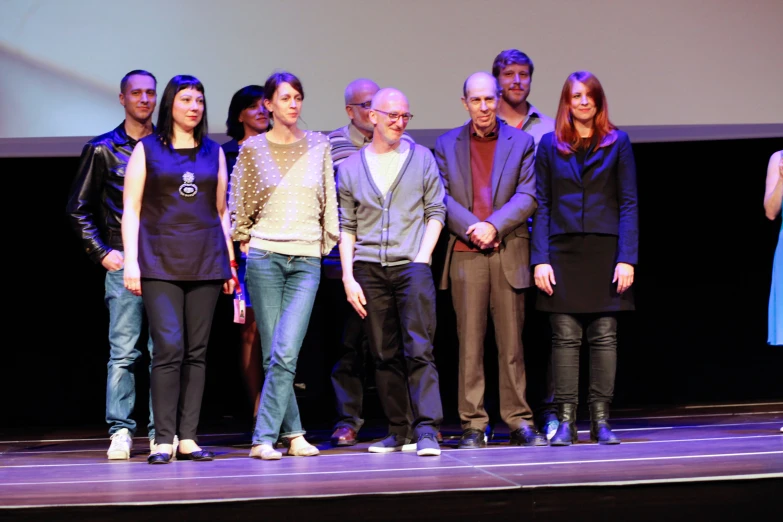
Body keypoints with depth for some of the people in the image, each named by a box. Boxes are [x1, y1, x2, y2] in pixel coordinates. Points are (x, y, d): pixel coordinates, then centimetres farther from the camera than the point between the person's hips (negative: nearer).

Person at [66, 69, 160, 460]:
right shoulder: (102, 149, 7)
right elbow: (78, 208, 9)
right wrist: (101, 252, 0)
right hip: (123, 262, -2)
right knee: (123, 351, -5)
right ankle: (120, 431, -1)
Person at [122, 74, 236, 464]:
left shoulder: (213, 152, 15)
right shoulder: (147, 149, 7)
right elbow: (131, 210, 3)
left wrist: (230, 262, 11)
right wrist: (131, 260, -7)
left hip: (205, 263, 3)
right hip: (160, 262, -3)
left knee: (197, 352, 2)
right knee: (168, 348, -13)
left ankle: (188, 438, 6)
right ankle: (163, 440, -8)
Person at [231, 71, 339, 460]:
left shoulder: (319, 146, 9)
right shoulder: (252, 149, 5)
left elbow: (329, 203, 13)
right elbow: (238, 206, 10)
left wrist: (328, 244, 9)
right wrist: (246, 243, 2)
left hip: (307, 260, 1)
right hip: (264, 257, 0)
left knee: (285, 353, -11)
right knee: (273, 354, -1)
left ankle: (264, 438, -7)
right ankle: (293, 432, 10)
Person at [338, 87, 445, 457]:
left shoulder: (421, 158, 8)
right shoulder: (350, 167, 10)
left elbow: (436, 211, 8)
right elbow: (346, 226, 10)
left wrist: (423, 257, -5)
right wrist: (348, 276, 2)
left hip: (411, 266, -2)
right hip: (369, 270, 2)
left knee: (419, 350, -11)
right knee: (384, 355, 5)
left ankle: (426, 430, -13)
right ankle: (398, 430, 12)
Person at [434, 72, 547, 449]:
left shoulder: (521, 142, 10)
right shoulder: (447, 145, 12)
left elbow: (528, 195, 0)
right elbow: (441, 198, 3)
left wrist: (493, 225, -12)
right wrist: (471, 229, -11)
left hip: (509, 252, 0)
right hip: (464, 253, 0)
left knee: (511, 340, 3)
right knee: (469, 341, 0)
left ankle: (519, 422, 9)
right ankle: (473, 425, 4)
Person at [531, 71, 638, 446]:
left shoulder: (617, 143, 6)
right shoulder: (550, 145, 8)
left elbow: (629, 203, 2)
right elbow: (541, 205, 5)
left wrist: (627, 258, -8)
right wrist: (540, 259, -6)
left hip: (605, 250, 0)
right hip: (562, 252, 0)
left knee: (605, 336, 1)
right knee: (565, 337, 0)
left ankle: (601, 420, 7)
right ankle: (565, 421, 3)